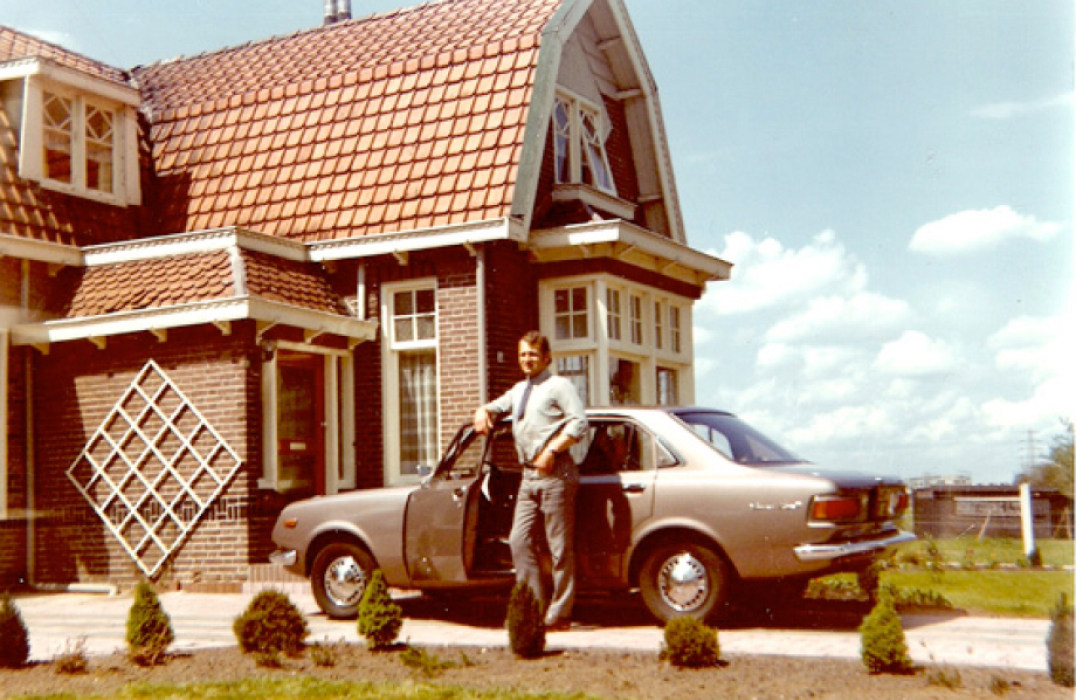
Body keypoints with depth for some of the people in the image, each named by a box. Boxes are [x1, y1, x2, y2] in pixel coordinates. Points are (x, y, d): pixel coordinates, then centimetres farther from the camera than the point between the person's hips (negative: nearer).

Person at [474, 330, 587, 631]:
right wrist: (483, 411, 11)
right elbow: (497, 408, 35)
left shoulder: (558, 386, -1)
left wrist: (553, 450, -19)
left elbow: (579, 423, -11)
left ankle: (559, 615, 0)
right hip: (529, 476, 8)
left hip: (555, 474, -8)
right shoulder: (519, 390, 22)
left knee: (560, 547, -4)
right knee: (520, 541, 3)